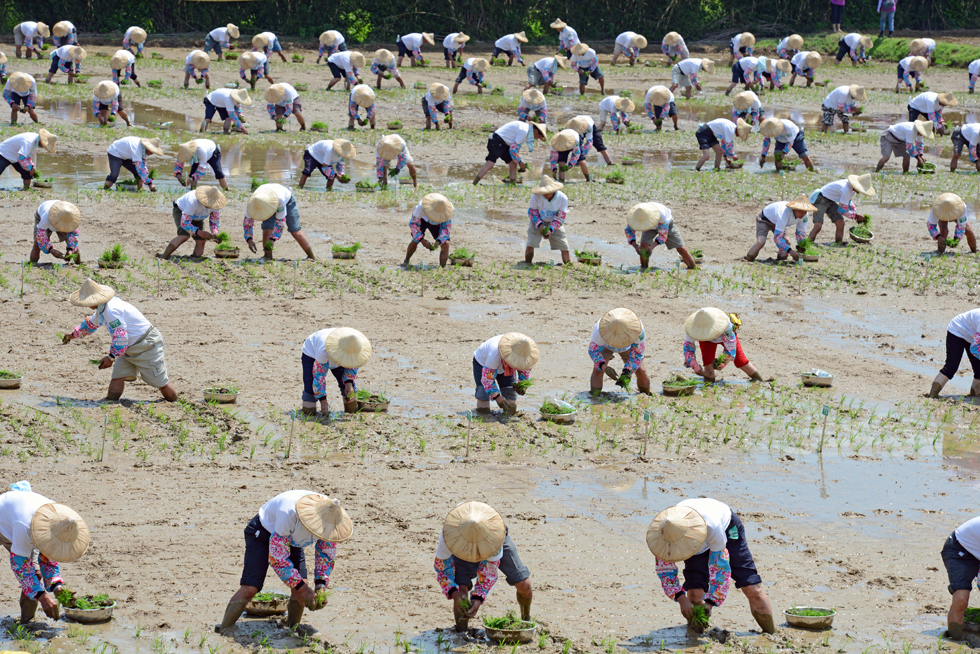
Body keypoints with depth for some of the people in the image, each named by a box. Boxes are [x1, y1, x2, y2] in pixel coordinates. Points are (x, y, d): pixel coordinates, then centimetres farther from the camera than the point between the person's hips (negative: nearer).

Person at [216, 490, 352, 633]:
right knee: (249, 589, -19)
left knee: (300, 587, -14)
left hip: (291, 539, 5)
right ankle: (224, 631, -9)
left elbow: (327, 553, -4)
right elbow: (277, 557, -33)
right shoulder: (288, 514, -42)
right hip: (263, 532, -5)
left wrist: (321, 585, -18)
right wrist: (302, 589, -33)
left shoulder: (329, 519, -24)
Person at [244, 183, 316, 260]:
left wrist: (272, 239, -43)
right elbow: (247, 222, -26)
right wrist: (249, 240, -40)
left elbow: (280, 220, -36)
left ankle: (311, 256, 11)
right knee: (267, 230, -20)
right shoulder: (252, 202, -36)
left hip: (287, 200, -3)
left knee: (295, 232, -5)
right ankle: (267, 257, -7)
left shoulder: (280, 199, -47)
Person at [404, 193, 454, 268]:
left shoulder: (447, 210, -35)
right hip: (422, 220, -1)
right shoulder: (421, 207, -40)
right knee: (415, 240, -22)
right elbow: (413, 223, -28)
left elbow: (446, 228, -21)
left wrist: (438, 241, -36)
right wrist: (422, 240, -37)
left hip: (436, 223, 1)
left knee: (445, 244, -18)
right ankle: (406, 261, 6)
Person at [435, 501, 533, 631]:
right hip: (462, 547, 0)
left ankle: (526, 619, 25)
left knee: (524, 586, -8)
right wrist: (454, 593, -42)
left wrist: (478, 599, -42)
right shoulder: (448, 534, -43)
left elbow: (489, 572, -31)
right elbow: (441, 567, -27)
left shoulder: (495, 533, -44)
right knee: (461, 589, -24)